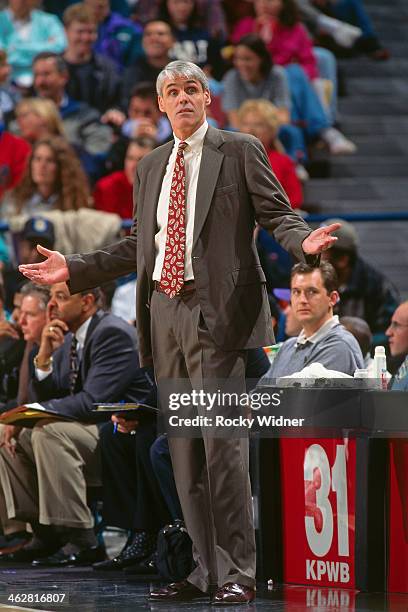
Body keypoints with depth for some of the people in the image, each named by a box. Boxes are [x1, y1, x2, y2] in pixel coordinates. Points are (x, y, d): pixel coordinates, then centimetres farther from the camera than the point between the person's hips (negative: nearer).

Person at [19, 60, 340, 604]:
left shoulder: (241, 151, 3)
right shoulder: (151, 167, 20)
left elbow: (277, 215, -3)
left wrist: (304, 243, -24)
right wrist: (74, 269, 21)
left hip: (215, 311, -6)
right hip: (165, 313, 6)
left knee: (222, 442, -11)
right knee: (183, 448, 7)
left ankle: (238, 573, -7)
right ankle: (206, 568, 13)